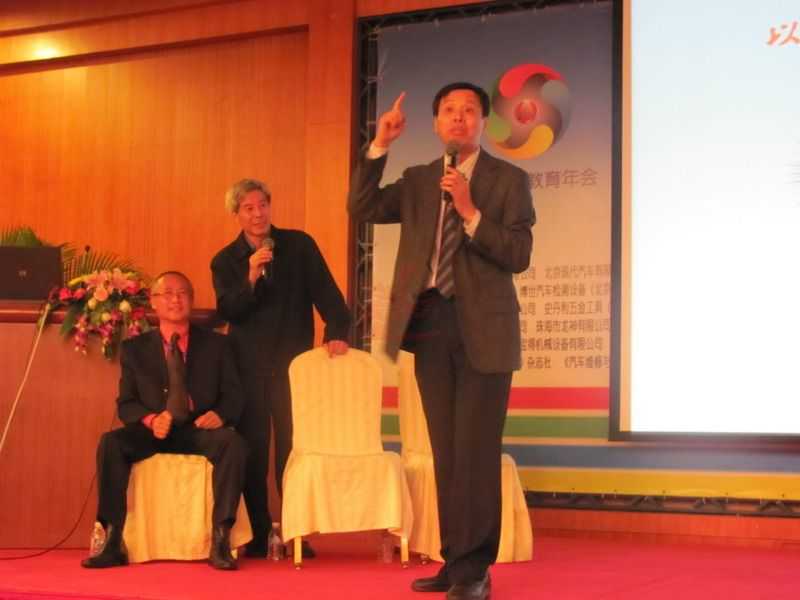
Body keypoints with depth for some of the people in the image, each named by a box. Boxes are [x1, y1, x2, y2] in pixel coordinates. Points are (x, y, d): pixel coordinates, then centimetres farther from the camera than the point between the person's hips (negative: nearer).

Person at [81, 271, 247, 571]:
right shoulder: (134, 348, 12)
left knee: (234, 443, -33)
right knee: (110, 442, -29)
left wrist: (219, 414, -16)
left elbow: (233, 395, 8)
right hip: (153, 432, 1)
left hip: (200, 430, -1)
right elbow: (126, 403, 7)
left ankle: (220, 543, -31)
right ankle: (113, 543, -26)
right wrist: (151, 419, -15)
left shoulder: (216, 344, 12)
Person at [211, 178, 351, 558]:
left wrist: (337, 331, -15)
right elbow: (227, 311, -8)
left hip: (293, 362, 0)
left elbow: (325, 292, 0)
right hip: (248, 367, 1)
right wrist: (250, 278, -23)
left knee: (293, 449, 1)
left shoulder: (299, 245, 4)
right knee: (252, 452, 2)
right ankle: (258, 535, 9)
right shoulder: (225, 261, 4)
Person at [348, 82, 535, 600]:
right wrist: (380, 146, -4)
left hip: (482, 328, -4)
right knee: (445, 450, 9)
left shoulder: (510, 180, 1)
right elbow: (362, 209, 2)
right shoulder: (417, 181, 14)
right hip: (429, 324, 5)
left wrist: (471, 213, -18)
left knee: (476, 450, -7)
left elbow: (519, 256, -7)